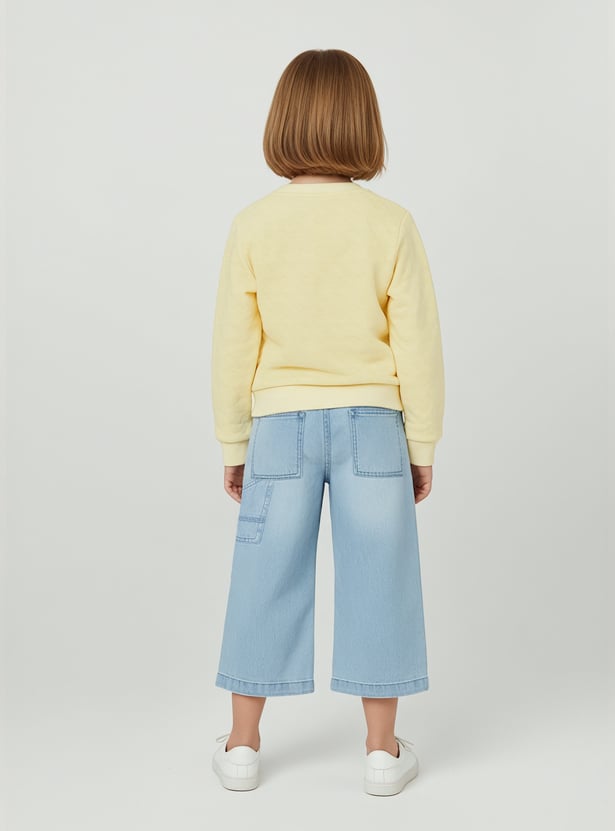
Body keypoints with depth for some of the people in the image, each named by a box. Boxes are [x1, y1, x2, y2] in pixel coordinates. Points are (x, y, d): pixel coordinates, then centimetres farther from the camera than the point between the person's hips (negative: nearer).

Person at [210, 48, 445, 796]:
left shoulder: (253, 224, -4)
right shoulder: (391, 224, -6)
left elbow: (233, 344, -1)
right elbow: (418, 343, -4)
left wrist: (232, 443, 10)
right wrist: (422, 444, 6)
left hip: (281, 424, 1)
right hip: (371, 424, -1)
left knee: (267, 583, 10)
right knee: (375, 580, 9)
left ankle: (242, 747, 24)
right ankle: (382, 750, 20)